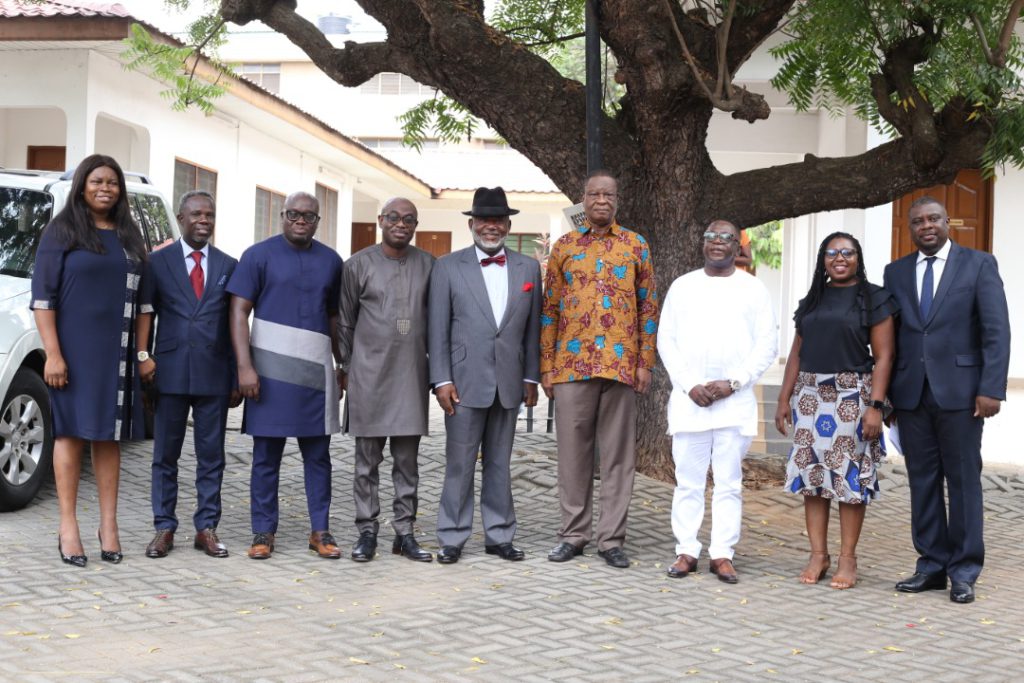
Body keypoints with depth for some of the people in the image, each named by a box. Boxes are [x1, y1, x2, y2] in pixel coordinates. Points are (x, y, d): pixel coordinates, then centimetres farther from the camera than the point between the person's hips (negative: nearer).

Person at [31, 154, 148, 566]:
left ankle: (108, 524, 9)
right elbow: (42, 295, -6)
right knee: (72, 431, -2)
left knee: (109, 435, 5)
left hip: (116, 351, 4)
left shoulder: (129, 237, 12)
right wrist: (52, 352, -14)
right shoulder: (62, 231, -1)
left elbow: (140, 298, 14)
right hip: (73, 347, -4)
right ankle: (68, 526, 1)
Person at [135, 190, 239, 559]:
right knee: (165, 455, 4)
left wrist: (238, 377, 6)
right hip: (170, 372, -1)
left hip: (214, 375, 1)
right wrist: (143, 355, -13)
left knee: (211, 455, 5)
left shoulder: (229, 266, 9)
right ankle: (164, 528, 11)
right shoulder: (158, 262, 6)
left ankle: (206, 528, 11)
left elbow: (236, 324, 9)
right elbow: (145, 311, 1)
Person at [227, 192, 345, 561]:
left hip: (317, 370, 3)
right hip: (271, 368, -3)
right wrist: (245, 367, -12)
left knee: (318, 453, 6)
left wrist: (342, 367, 13)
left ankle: (320, 531, 14)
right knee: (266, 454, 3)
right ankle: (263, 532, 11)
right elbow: (238, 312, -4)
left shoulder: (330, 261, 12)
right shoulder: (259, 255, 1)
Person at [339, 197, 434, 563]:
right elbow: (345, 321, 8)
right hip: (369, 376, -2)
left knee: (407, 459, 7)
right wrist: (346, 368, 9)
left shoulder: (427, 264, 7)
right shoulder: (359, 265, 2)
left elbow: (434, 318, 12)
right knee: (368, 459, 3)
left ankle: (405, 532, 13)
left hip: (412, 375, 2)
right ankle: (367, 532, 10)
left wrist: (437, 369, 9)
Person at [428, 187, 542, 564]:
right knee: (459, 464, 2)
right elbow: (437, 329, -2)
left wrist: (531, 378, 7)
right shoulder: (448, 267, 1)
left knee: (500, 464, 11)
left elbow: (532, 328, 10)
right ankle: (452, 539, 10)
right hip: (465, 382, -2)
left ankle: (499, 536, 18)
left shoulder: (528, 268, 9)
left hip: (509, 383, 3)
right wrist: (442, 380, -7)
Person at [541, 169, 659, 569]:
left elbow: (648, 307, 7)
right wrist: (546, 366, 3)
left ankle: (612, 539, 9)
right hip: (571, 364, 1)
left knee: (618, 453, 3)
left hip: (620, 364, -1)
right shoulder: (564, 247, 9)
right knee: (573, 451, 5)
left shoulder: (635, 246, 7)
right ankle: (573, 535, 15)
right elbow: (550, 309, 9)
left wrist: (645, 363, -1)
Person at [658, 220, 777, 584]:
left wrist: (733, 383, -9)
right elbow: (666, 340, 6)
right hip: (688, 398, 1)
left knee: (729, 482, 2)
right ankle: (686, 551, 9)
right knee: (688, 481, 3)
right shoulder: (682, 286, 10)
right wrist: (690, 385, -6)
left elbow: (767, 345, 2)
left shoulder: (753, 289, 6)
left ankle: (722, 554, 8)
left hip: (735, 401, -1)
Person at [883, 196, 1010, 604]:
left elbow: (996, 331, -4)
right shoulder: (896, 272, 12)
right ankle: (931, 566, 15)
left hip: (959, 391, -3)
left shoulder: (979, 264, 2)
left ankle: (963, 572, 9)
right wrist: (885, 393, 5)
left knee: (964, 480, 2)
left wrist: (991, 388, -12)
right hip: (912, 393, 4)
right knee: (922, 481, 7)